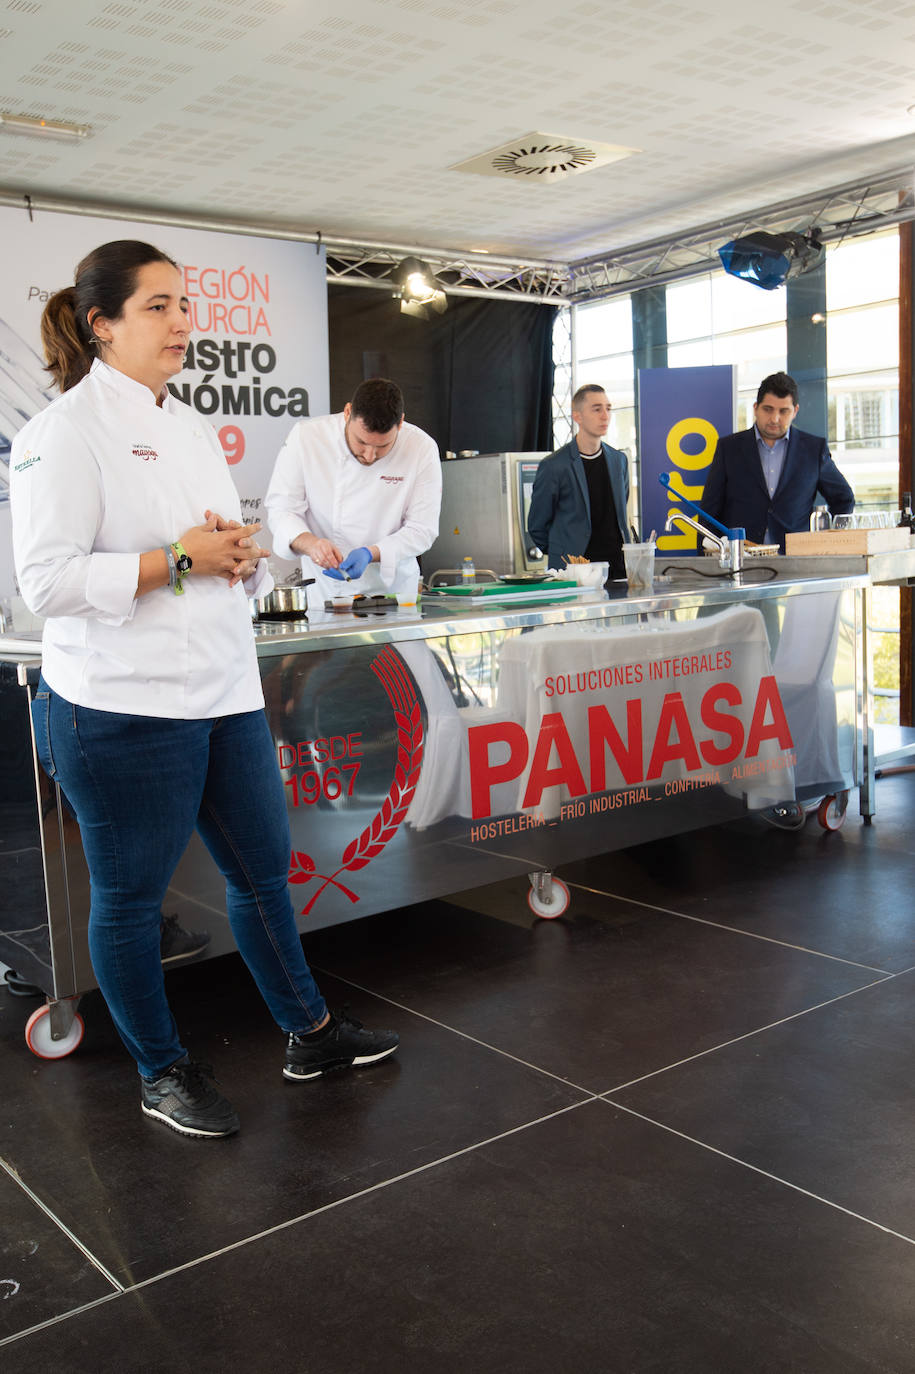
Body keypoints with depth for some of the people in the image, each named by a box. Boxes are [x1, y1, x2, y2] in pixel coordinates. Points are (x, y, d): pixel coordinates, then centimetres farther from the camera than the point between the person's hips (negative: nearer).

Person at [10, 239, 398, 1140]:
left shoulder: (190, 426, 14)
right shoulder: (66, 429, -10)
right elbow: (47, 579, -18)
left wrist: (242, 556, -2)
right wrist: (179, 560, -18)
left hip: (223, 691, 8)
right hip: (122, 705, -7)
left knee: (263, 866, 16)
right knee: (130, 896, 9)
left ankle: (308, 1030, 35)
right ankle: (162, 1072, 28)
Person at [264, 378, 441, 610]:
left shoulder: (422, 449, -10)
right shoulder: (306, 436, -9)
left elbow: (422, 529, -7)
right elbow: (281, 509, -7)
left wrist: (370, 554, -22)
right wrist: (309, 543, -27)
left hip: (391, 588, 0)